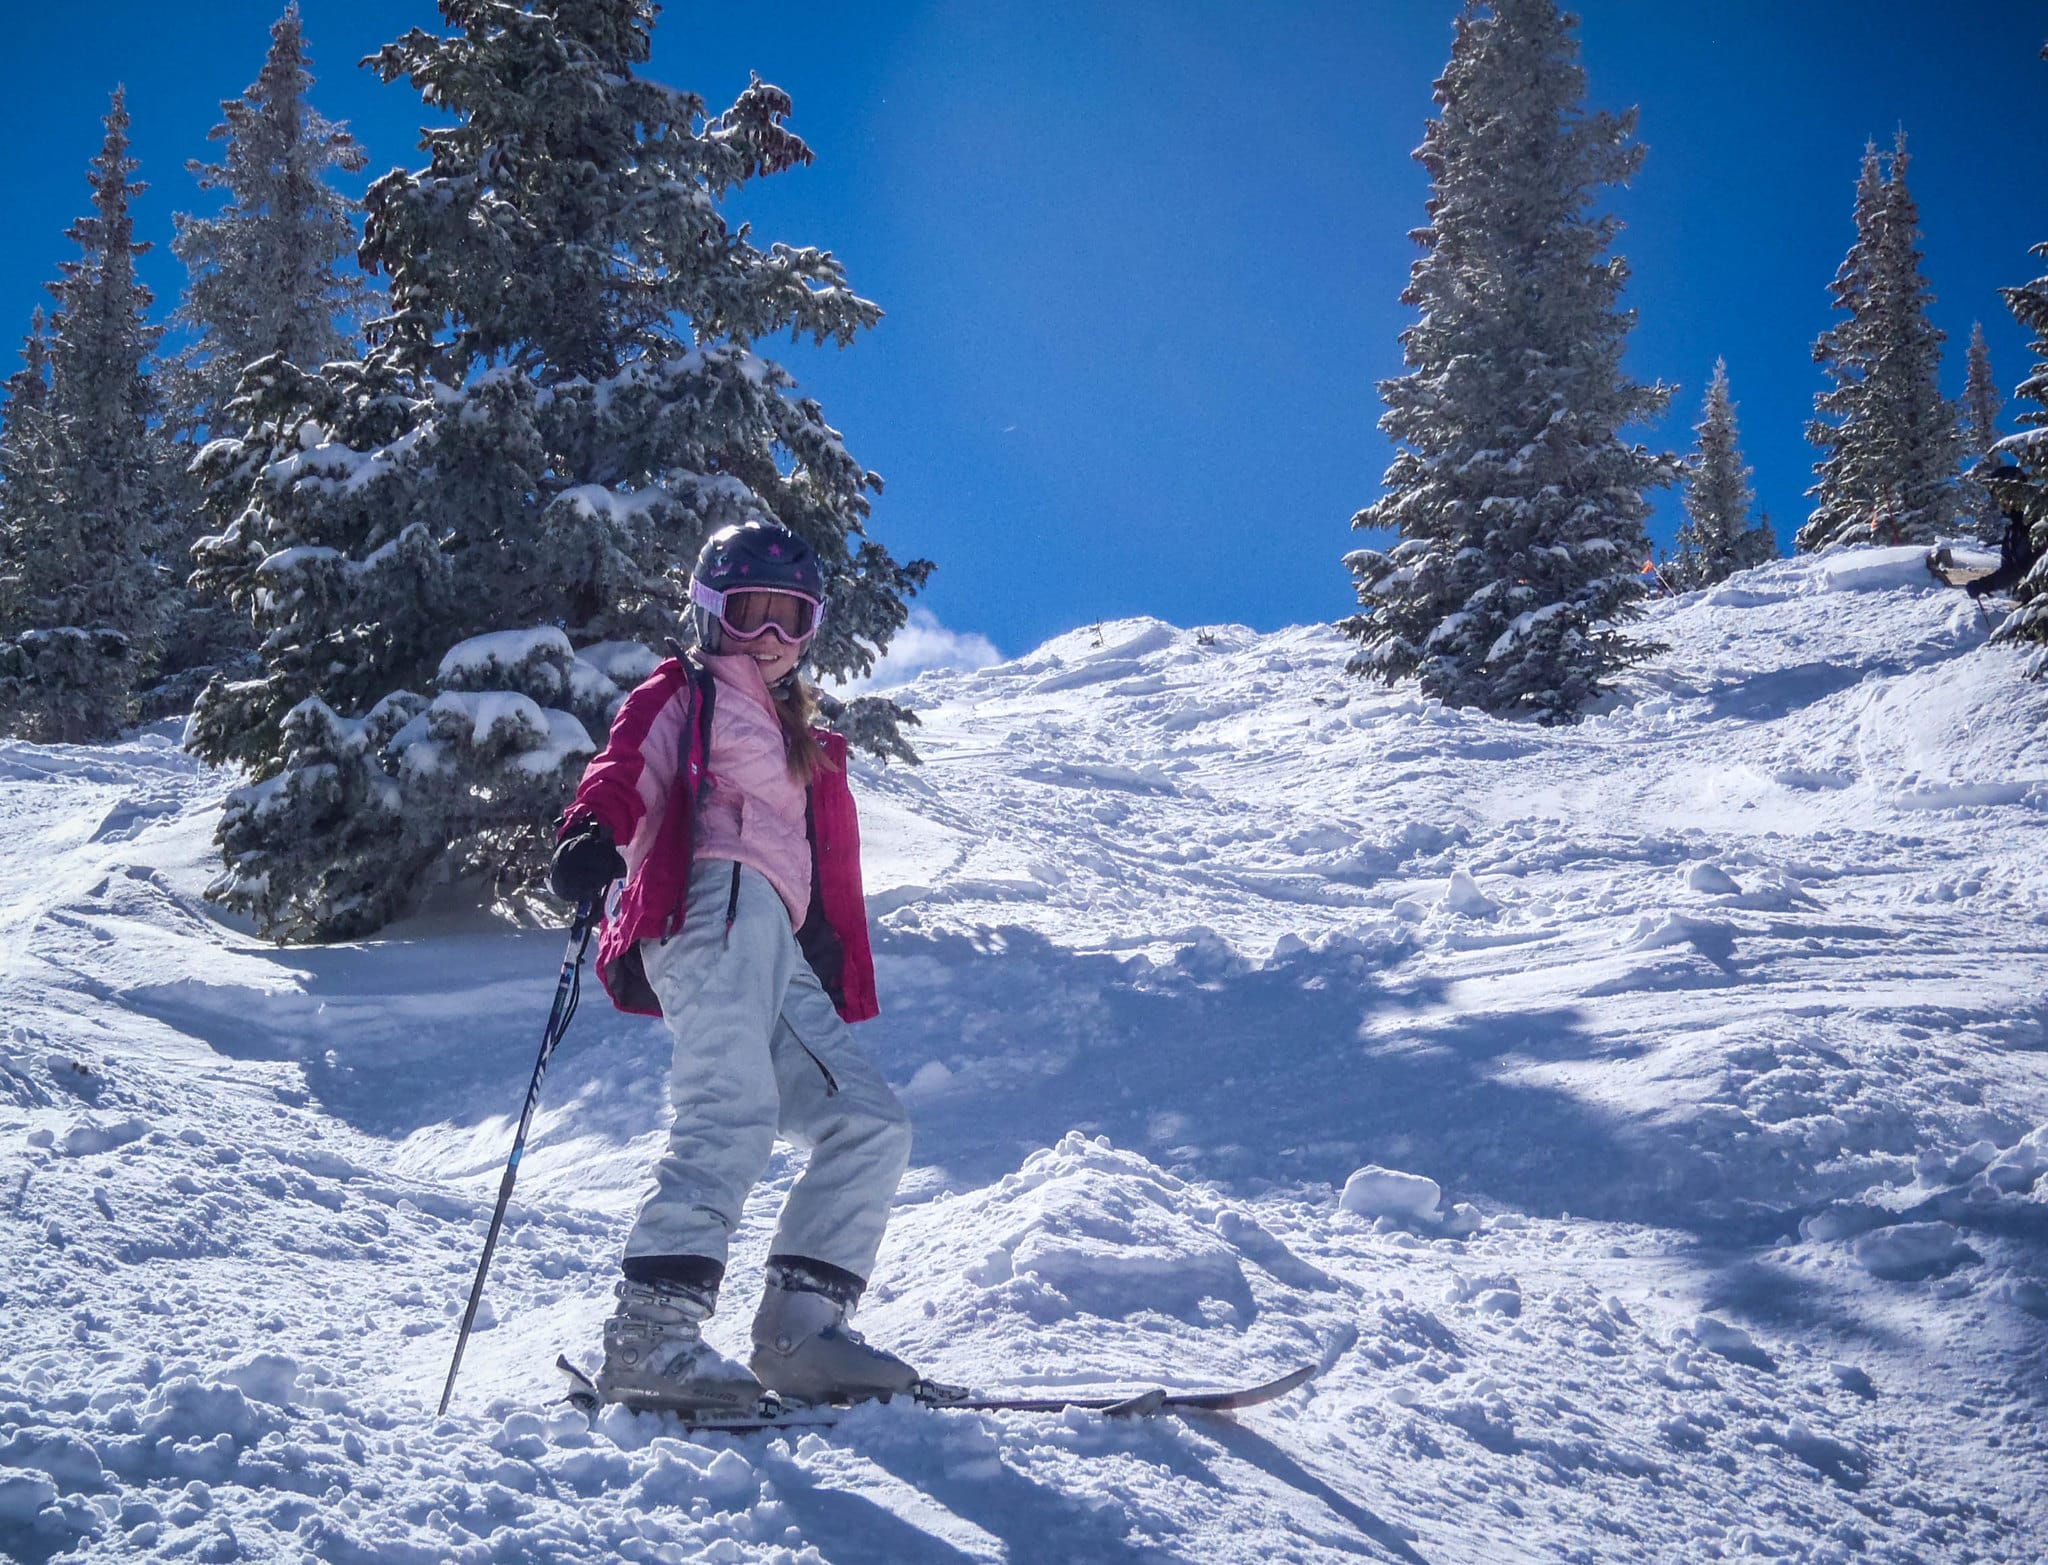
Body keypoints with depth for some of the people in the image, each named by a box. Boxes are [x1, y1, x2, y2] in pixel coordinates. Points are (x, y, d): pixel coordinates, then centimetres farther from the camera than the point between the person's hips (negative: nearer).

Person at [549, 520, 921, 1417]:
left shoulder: (805, 740, 37)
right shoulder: (681, 696, 15)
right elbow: (628, 769, -6)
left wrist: (844, 993, 27)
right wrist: (591, 832, -28)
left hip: (781, 958, 8)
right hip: (718, 907, -8)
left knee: (870, 1126, -1)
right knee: (733, 1115, -27)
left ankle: (801, 1327, -5)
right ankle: (649, 1335, -35)